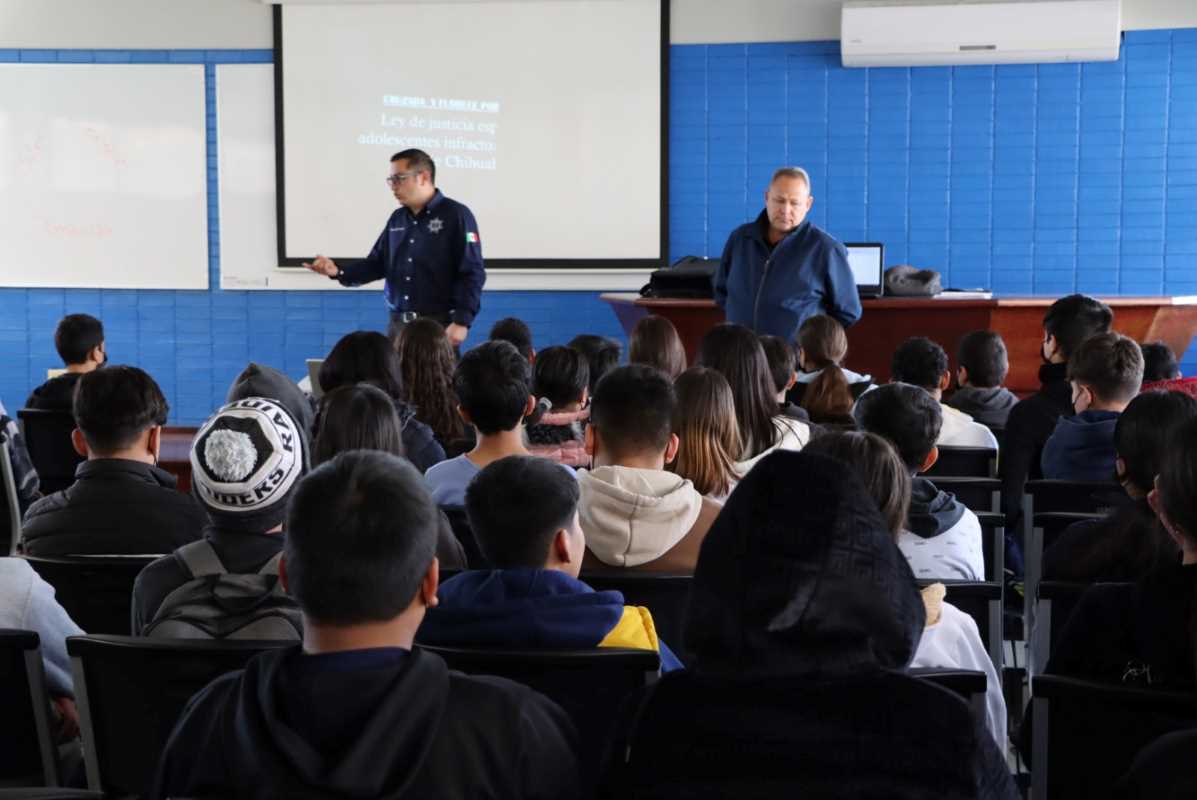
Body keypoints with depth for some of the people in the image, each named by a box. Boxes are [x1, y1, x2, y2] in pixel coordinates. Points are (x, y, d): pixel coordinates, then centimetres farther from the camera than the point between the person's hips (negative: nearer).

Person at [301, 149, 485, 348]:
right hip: (399, 325, 6)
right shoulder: (397, 218, 15)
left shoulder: (456, 215, -7)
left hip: (438, 325, -6)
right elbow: (377, 264, 16)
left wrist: (461, 321, -19)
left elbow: (472, 274, -12)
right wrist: (338, 272, -1)